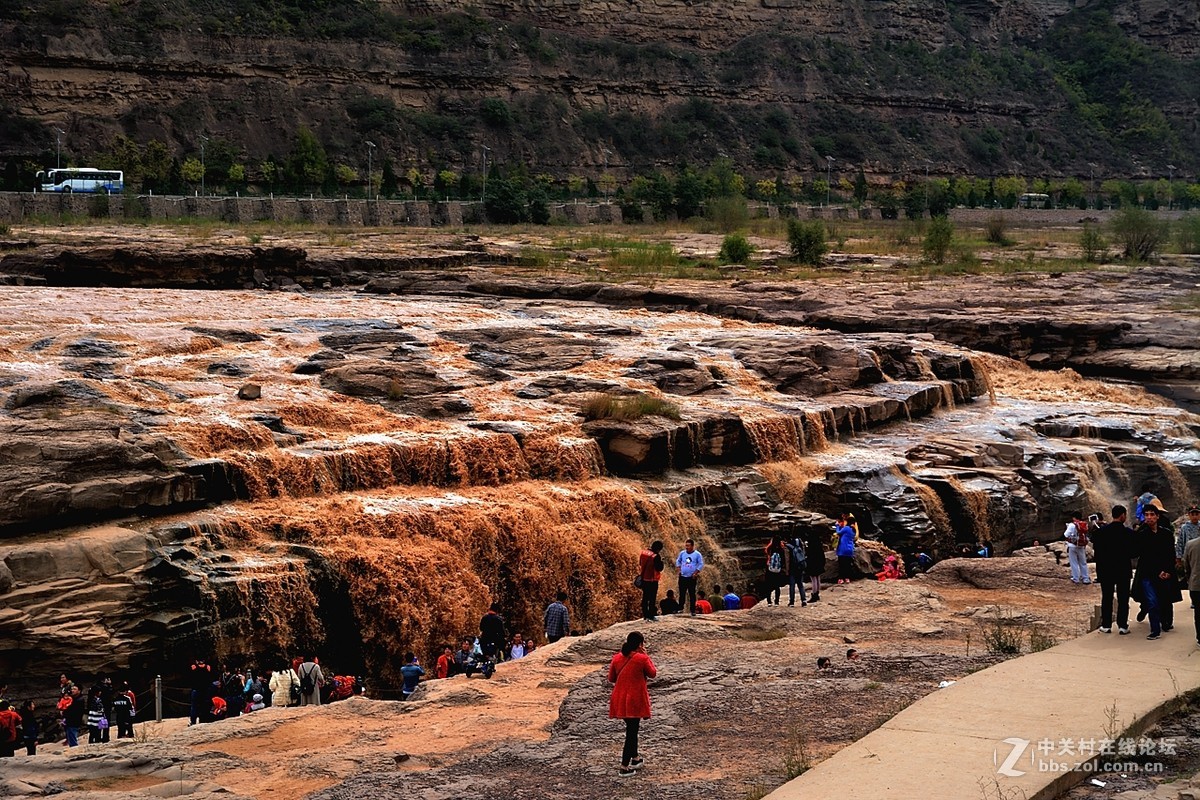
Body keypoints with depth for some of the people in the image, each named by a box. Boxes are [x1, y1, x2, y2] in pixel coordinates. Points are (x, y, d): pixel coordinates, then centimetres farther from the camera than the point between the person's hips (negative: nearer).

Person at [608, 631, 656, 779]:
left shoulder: (616, 658, 1)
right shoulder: (642, 659, -14)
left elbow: (611, 679, 8)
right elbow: (652, 673, 2)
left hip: (619, 699, 6)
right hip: (635, 700, -6)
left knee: (631, 729, 24)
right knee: (632, 732, 0)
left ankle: (635, 758, 37)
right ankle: (624, 767, -2)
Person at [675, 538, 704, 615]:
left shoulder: (697, 554, -6)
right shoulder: (682, 553, 4)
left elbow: (701, 564, -3)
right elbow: (678, 561, 18)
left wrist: (695, 573, -10)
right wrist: (678, 568, 4)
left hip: (692, 578, -3)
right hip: (682, 577, 3)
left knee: (692, 594, 1)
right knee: (682, 594, 6)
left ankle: (693, 610, 5)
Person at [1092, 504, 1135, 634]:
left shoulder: (1101, 531, -8)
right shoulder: (1128, 533, -12)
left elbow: (1095, 548, -5)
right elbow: (1133, 553, -8)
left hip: (1106, 570, 1)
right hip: (1124, 570, -1)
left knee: (1106, 598, 10)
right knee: (1123, 599, 7)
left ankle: (1106, 625, 11)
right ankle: (1122, 626, 6)